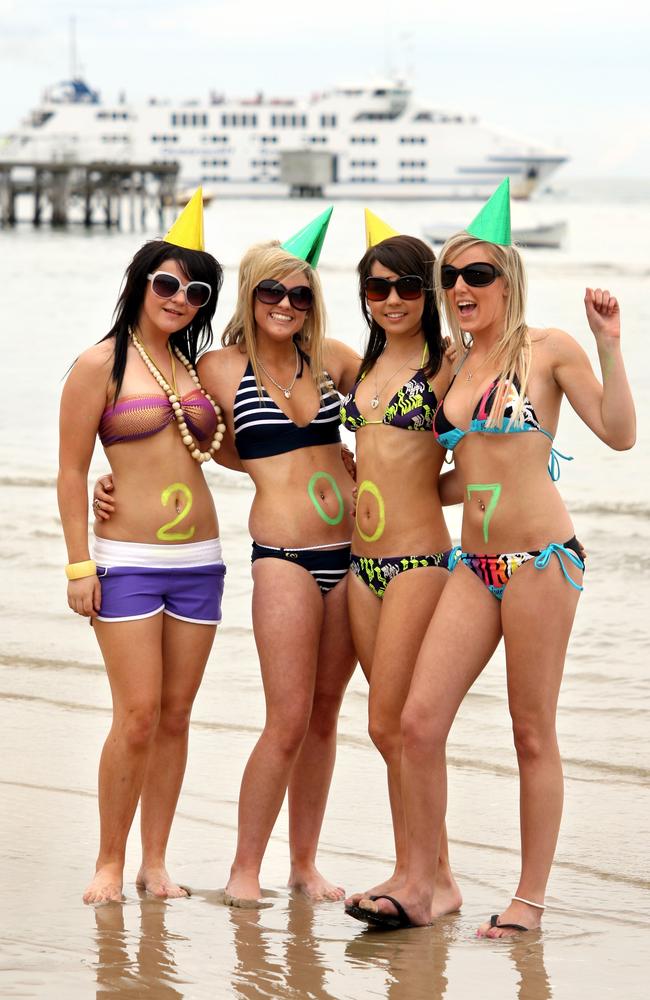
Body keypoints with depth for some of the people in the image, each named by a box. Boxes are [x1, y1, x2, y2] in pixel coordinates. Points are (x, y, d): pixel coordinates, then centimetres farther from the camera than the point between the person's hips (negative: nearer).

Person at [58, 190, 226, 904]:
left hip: (198, 560, 5)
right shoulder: (101, 365, -2)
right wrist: (79, 564, -9)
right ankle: (110, 863, 2)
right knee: (137, 716, -10)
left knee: (175, 717, 5)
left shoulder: (195, 369, 13)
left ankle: (155, 862, 12)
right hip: (127, 561, -5)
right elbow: (71, 470, -4)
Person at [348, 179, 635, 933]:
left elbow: (618, 433, -8)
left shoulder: (547, 349, 0)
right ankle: (417, 888, 4)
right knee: (418, 722, -4)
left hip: (539, 557, -6)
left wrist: (607, 345, -14)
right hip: (474, 563, 6)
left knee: (532, 732, 1)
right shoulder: (452, 366, 15)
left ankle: (530, 898, 9)